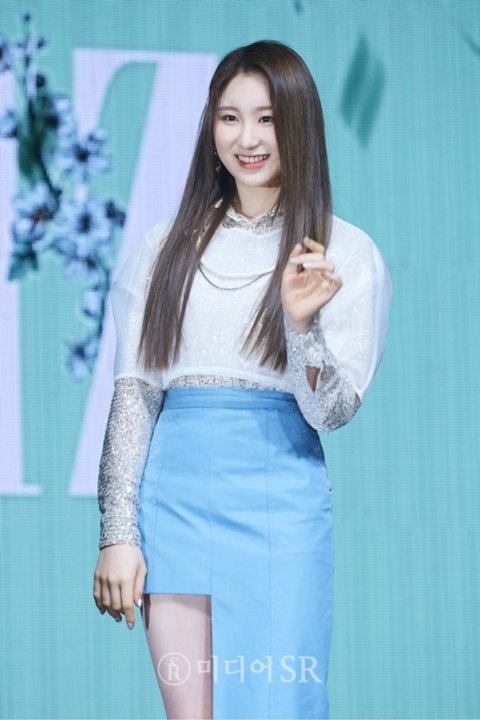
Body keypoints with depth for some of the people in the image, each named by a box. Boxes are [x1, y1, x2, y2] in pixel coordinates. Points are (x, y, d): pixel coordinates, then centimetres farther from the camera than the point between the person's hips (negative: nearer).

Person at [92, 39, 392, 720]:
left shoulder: (346, 254, 2)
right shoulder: (169, 248, 10)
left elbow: (332, 412, -3)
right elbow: (133, 394, 9)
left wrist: (302, 324, -22)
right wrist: (117, 534, 2)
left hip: (279, 504, -2)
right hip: (174, 496, 2)